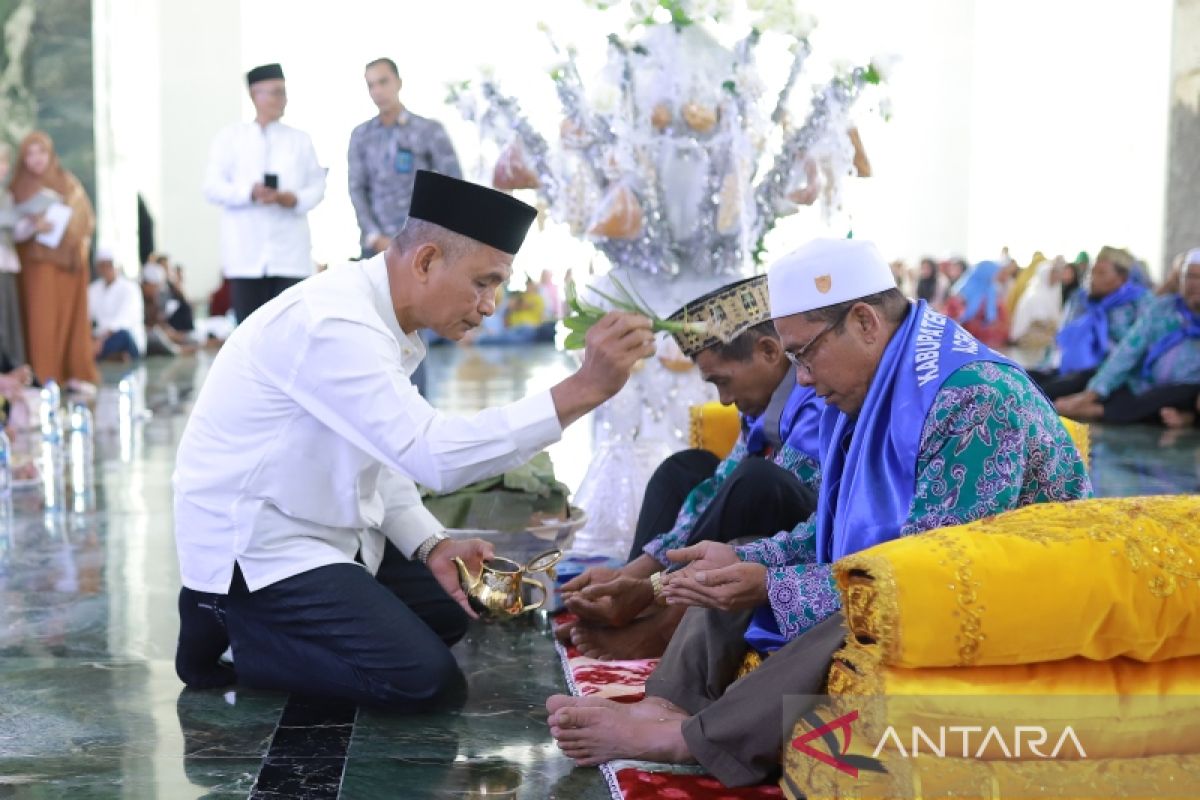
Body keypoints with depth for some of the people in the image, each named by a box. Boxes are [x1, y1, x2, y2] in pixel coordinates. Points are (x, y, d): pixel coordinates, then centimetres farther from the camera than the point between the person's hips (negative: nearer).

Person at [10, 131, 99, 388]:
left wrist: (84, 241, -5)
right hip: (38, 260, -2)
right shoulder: (19, 187, 4)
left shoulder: (69, 182, 10)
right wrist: (33, 225, -20)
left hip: (70, 258, 2)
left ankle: (76, 373, 9)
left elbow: (87, 217, 12)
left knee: (73, 317, 3)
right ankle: (44, 378, -8)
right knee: (43, 318, -9)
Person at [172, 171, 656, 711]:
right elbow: (435, 455, -36)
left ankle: (245, 616, 14)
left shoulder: (381, 319, 5)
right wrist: (582, 391, -38)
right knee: (425, 680, -15)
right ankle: (231, 623, -2)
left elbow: (382, 454, 11)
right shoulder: (334, 325, -27)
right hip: (254, 546, -10)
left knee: (447, 608, 19)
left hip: (323, 527, 10)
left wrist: (432, 546, -4)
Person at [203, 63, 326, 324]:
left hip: (290, 254, 1)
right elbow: (212, 187, 0)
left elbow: (317, 185, 10)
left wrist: (296, 199, -12)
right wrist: (250, 193, -17)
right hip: (246, 252, -1)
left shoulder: (300, 140, 14)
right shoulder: (230, 138, 8)